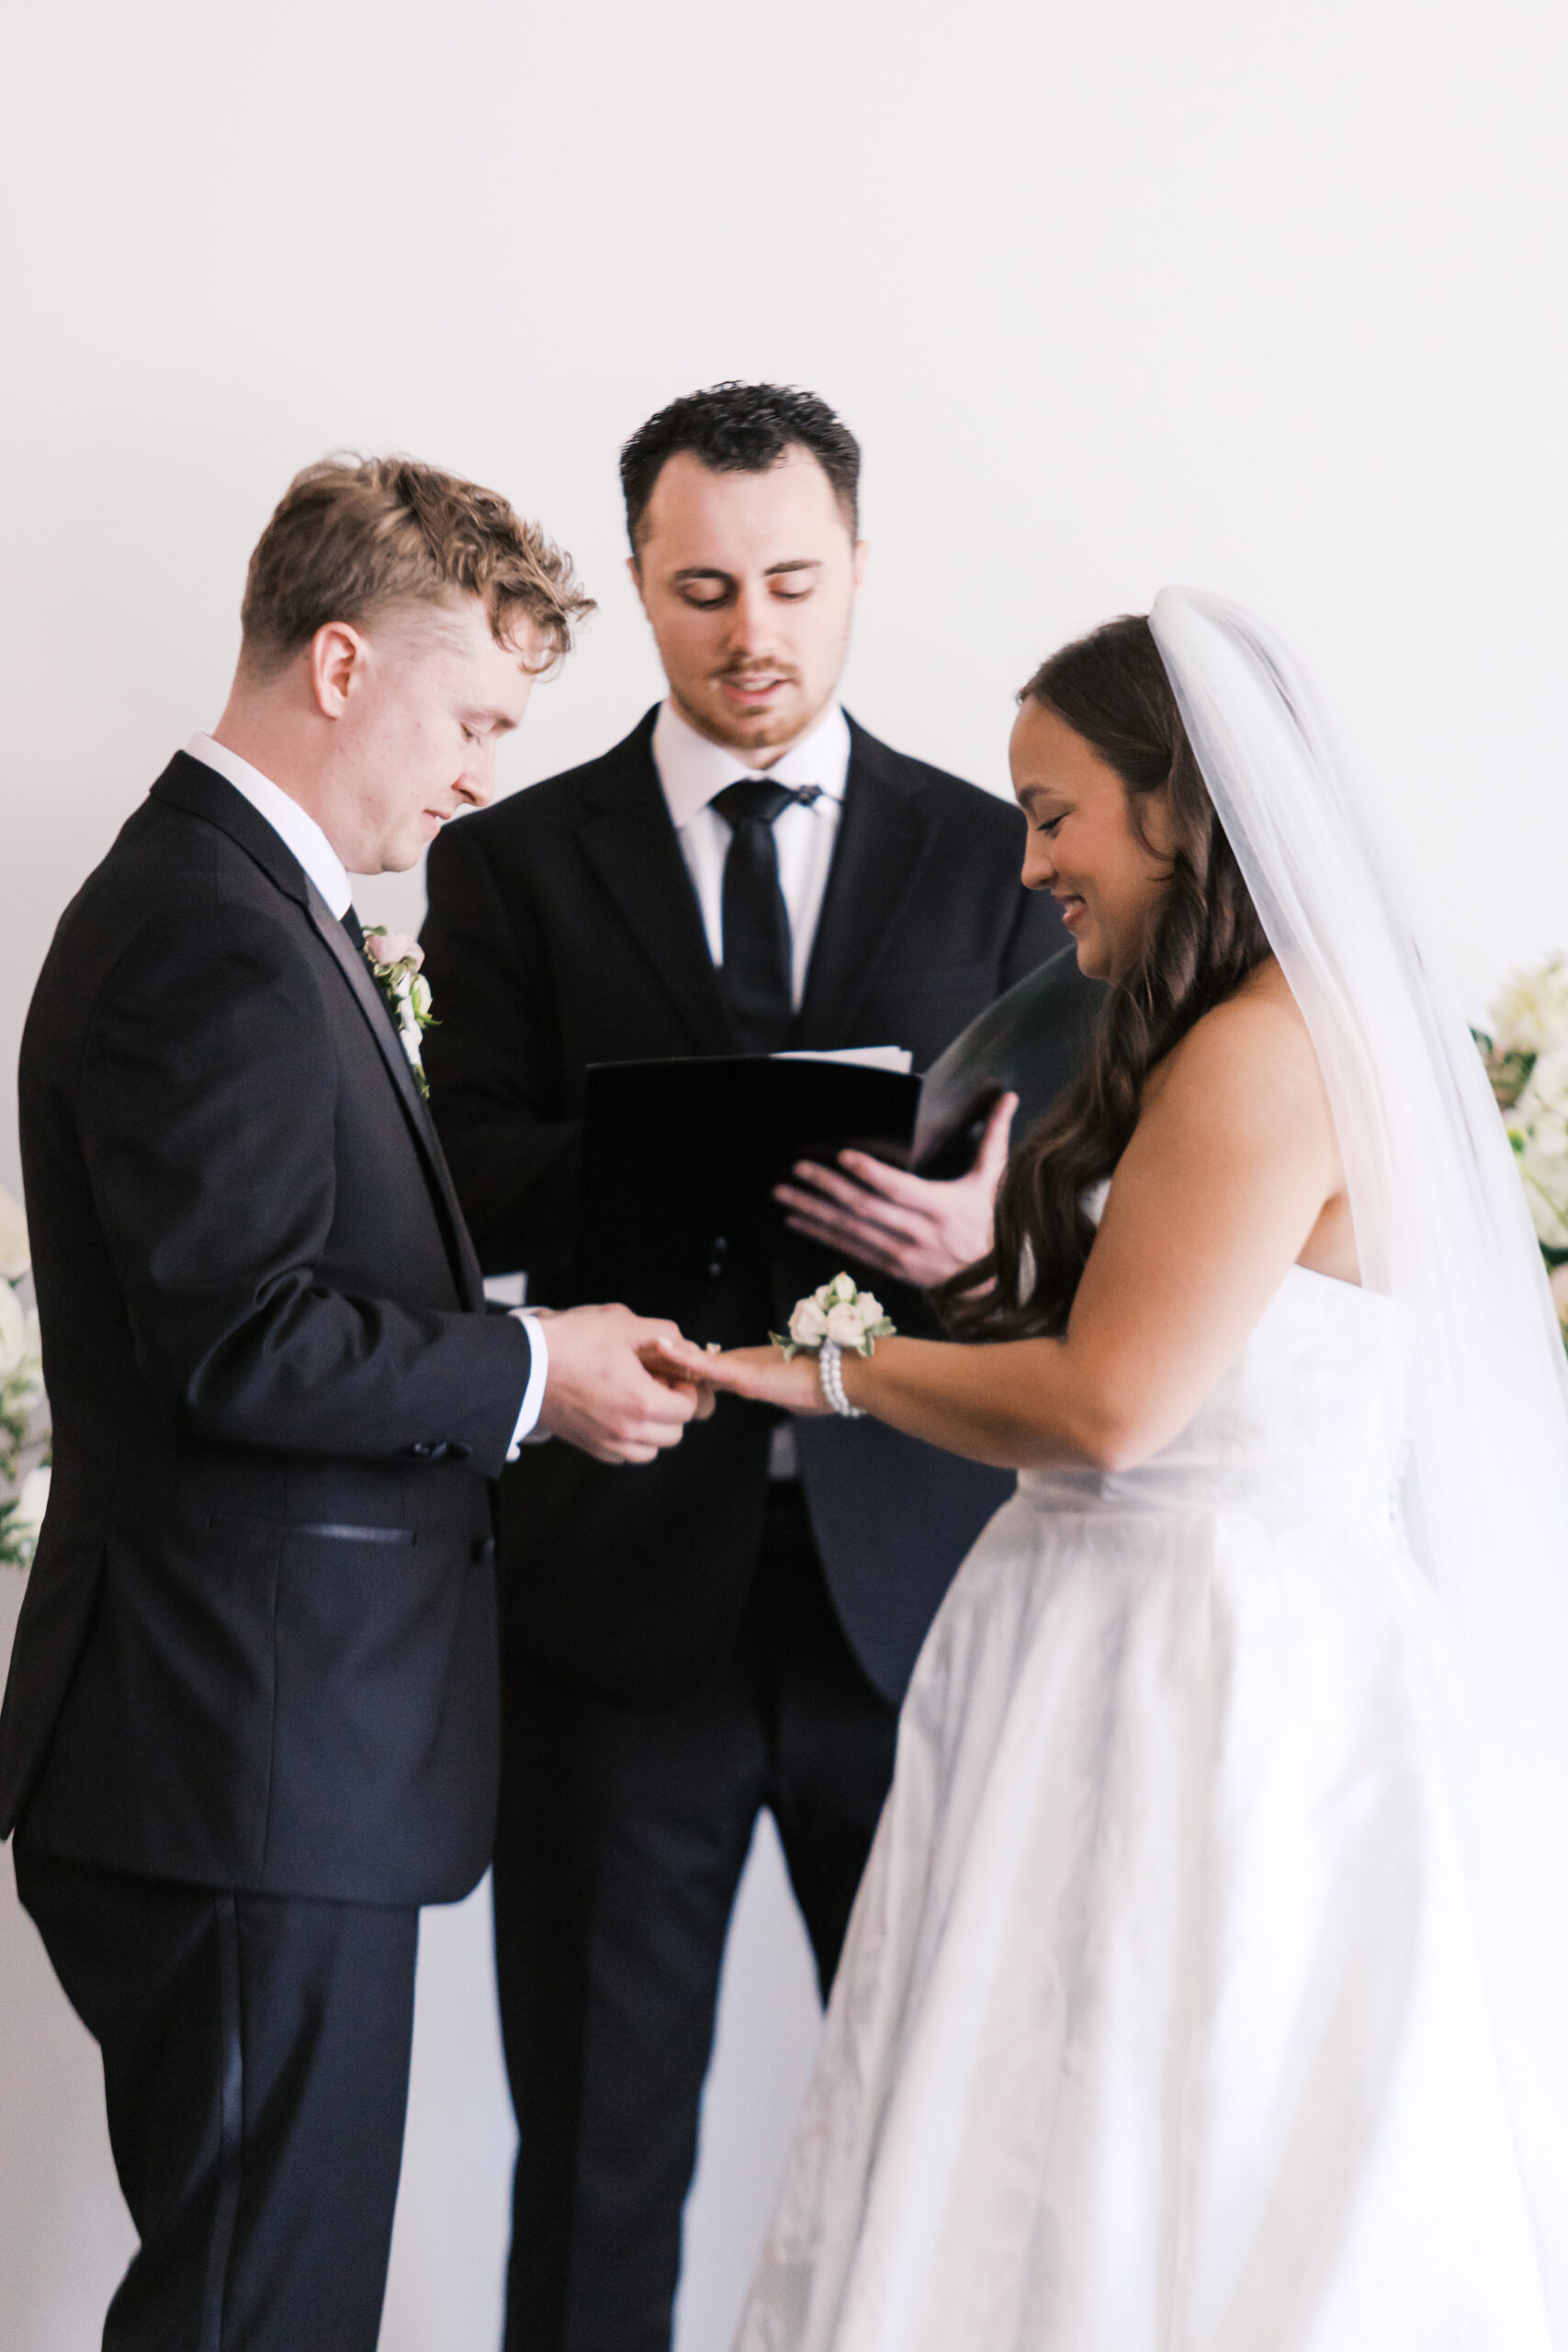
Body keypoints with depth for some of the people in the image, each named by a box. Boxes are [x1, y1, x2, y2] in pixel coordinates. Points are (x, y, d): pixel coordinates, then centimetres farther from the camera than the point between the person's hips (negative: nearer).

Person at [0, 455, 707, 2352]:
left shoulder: (238, 903, 18)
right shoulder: (211, 946, -17)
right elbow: (244, 1346, -22)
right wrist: (529, 1376, -11)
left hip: (256, 1755, 11)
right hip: (251, 1769, -11)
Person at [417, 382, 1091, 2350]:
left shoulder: (995, 857, 9)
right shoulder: (514, 861, 6)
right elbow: (473, 1193, -4)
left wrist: (980, 1235, -19)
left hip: (911, 1575, 1)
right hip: (628, 1577, -1)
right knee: (599, 2136, 7)